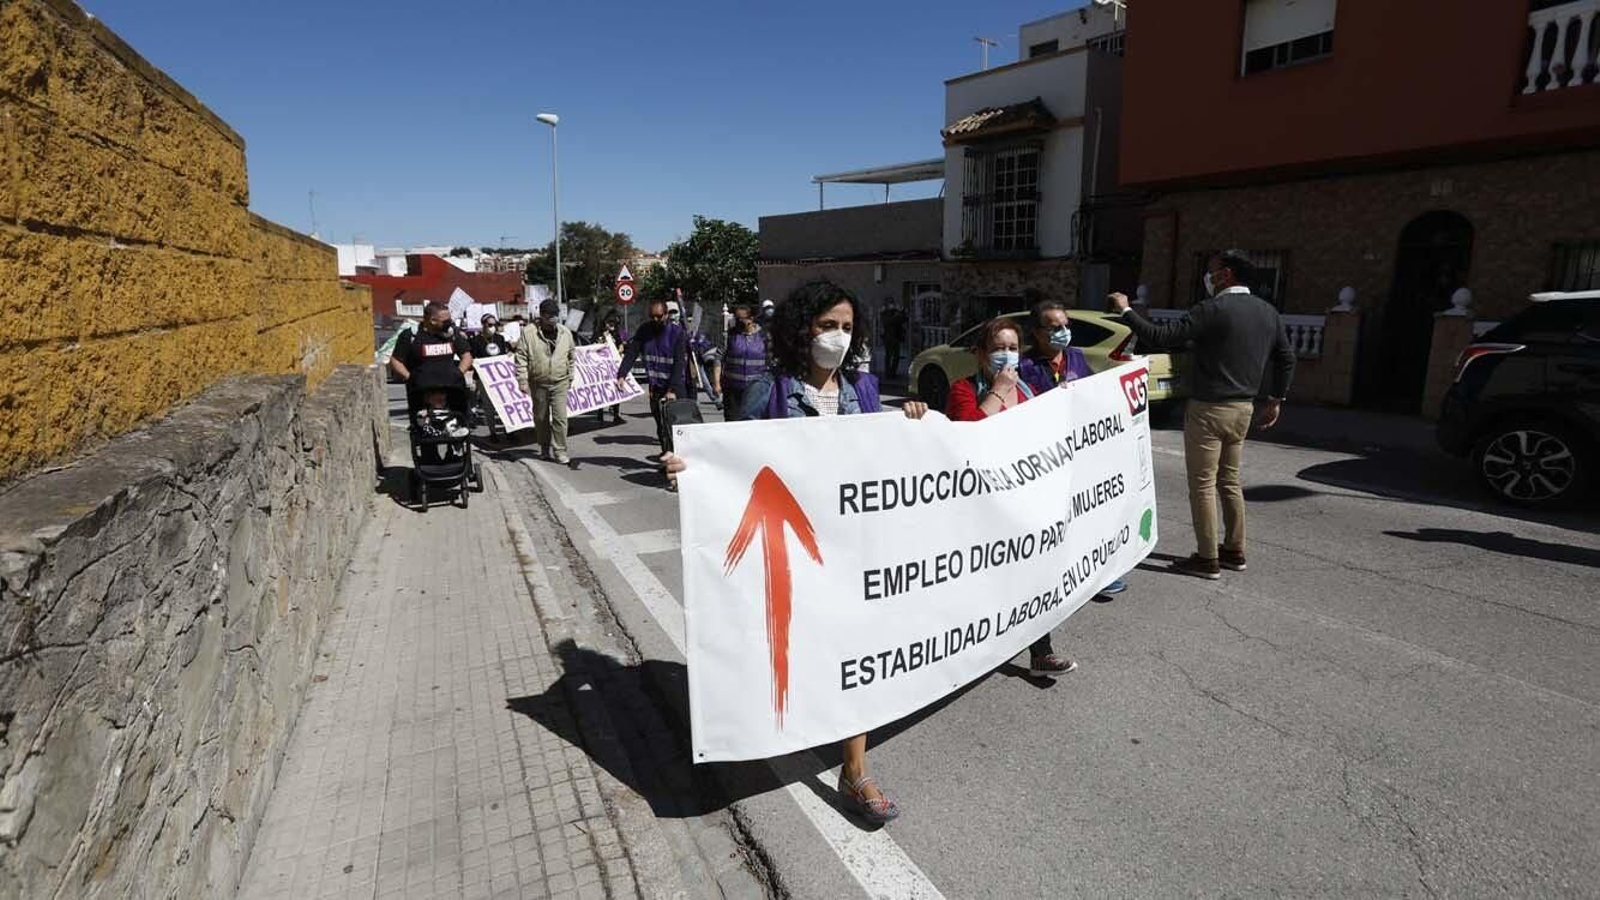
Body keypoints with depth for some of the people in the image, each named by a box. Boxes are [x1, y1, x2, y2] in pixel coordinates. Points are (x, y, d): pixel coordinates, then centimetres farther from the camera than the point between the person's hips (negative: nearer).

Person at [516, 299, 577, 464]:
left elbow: (571, 357, 13)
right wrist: (523, 381, -11)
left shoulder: (565, 332, 3)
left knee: (560, 417, -7)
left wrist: (570, 377, 14)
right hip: (538, 383, 0)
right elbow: (521, 358, -7)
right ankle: (544, 448, 29)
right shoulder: (529, 333, -7)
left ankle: (560, 451, 0)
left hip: (560, 383, 1)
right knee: (541, 418, 12)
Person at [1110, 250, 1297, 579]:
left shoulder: (1214, 309, -16)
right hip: (1244, 409, 8)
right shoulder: (1268, 311, 9)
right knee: (1229, 481, 19)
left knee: (1203, 484, 0)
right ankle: (1234, 551, 27)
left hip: (1209, 409, -8)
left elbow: (1159, 336, -21)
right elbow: (1286, 358, 17)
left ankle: (1207, 559, 6)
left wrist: (1125, 310, -10)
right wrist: (1276, 400, 25)